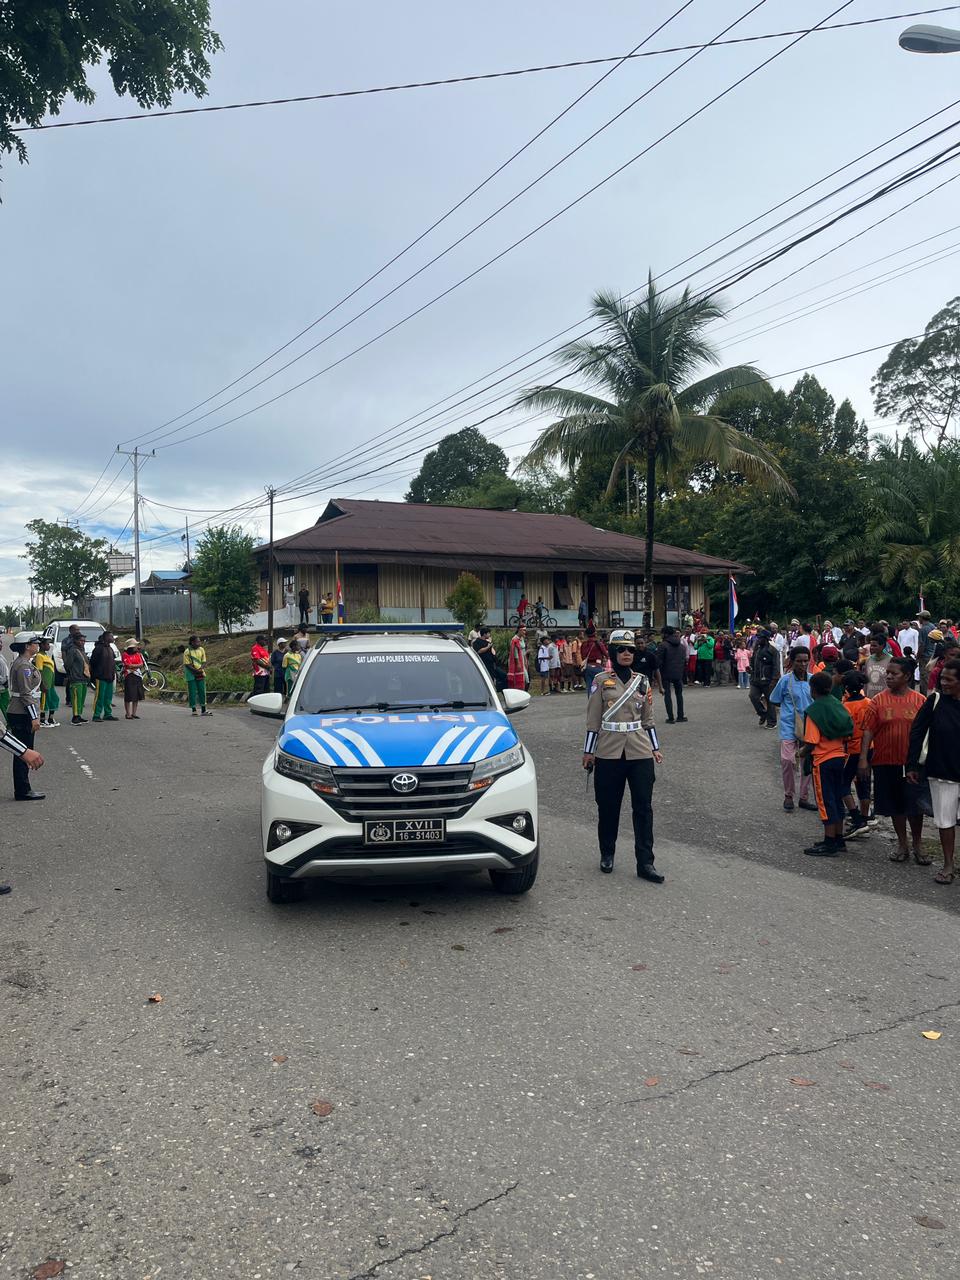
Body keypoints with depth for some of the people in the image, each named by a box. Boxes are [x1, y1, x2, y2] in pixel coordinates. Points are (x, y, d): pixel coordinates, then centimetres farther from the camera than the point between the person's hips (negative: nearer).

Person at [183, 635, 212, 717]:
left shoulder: (201, 650, 3)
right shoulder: (187, 652, -10)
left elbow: (204, 662, 5)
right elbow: (187, 664, -12)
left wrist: (201, 669, -15)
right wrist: (195, 671, -21)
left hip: (200, 673, 4)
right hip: (191, 674, -4)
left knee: (202, 691, 5)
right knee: (192, 692, 0)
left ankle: (203, 710, 11)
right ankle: (193, 710, 9)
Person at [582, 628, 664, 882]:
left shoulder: (642, 681, 8)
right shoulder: (602, 681, 0)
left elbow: (648, 719, 14)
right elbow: (593, 720, 1)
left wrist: (655, 748, 11)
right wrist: (588, 751, 0)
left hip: (640, 753, 2)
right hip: (609, 753, -2)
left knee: (643, 807, 0)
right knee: (608, 806, 8)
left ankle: (645, 863, 4)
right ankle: (607, 854, 26)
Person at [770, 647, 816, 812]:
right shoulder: (785, 680, -8)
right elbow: (774, 701, 2)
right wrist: (791, 707, -3)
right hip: (789, 726, -4)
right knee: (788, 760, -14)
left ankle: (804, 797, 22)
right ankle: (788, 796, 5)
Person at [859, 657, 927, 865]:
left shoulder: (920, 701, -1)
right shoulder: (879, 700, -1)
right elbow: (868, 731, -2)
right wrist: (863, 758, -8)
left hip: (912, 762, -1)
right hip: (886, 762, 1)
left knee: (915, 806, 4)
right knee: (895, 805, 10)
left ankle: (917, 845, 23)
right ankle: (902, 844, 25)